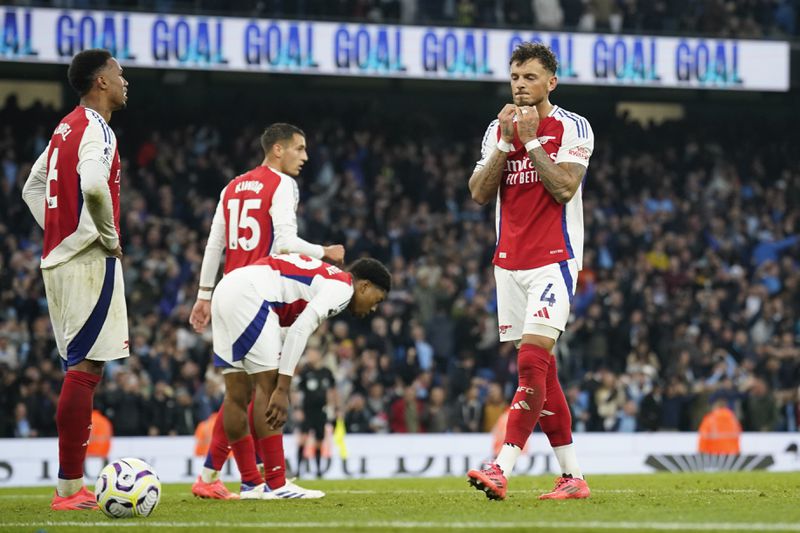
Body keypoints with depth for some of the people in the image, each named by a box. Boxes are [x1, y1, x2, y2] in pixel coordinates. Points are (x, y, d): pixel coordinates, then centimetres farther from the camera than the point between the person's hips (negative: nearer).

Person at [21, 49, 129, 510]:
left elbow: (33, 189, 26)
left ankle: (73, 485, 13)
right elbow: (94, 184, -31)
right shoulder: (96, 130, -12)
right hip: (90, 262, -10)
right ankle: (70, 487, -10)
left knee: (81, 368, 13)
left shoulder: (65, 129, 16)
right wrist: (110, 236, -18)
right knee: (86, 368, -9)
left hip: (60, 257, 10)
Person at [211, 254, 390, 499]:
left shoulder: (324, 280, 26)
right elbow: (300, 330, -14)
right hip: (248, 294, -10)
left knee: (237, 393, 11)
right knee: (269, 385, -8)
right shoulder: (342, 286, -2)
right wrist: (282, 390, -16)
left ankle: (250, 483, 16)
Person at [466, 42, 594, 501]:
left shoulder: (572, 128, -3)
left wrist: (531, 141, -14)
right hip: (510, 262, 6)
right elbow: (480, 192, 2)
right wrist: (507, 143, -7)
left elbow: (565, 188, -15)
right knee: (540, 370, 5)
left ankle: (502, 469, -23)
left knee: (532, 363, -17)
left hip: (554, 260, -6)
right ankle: (573, 476, 11)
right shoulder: (500, 129, 12)